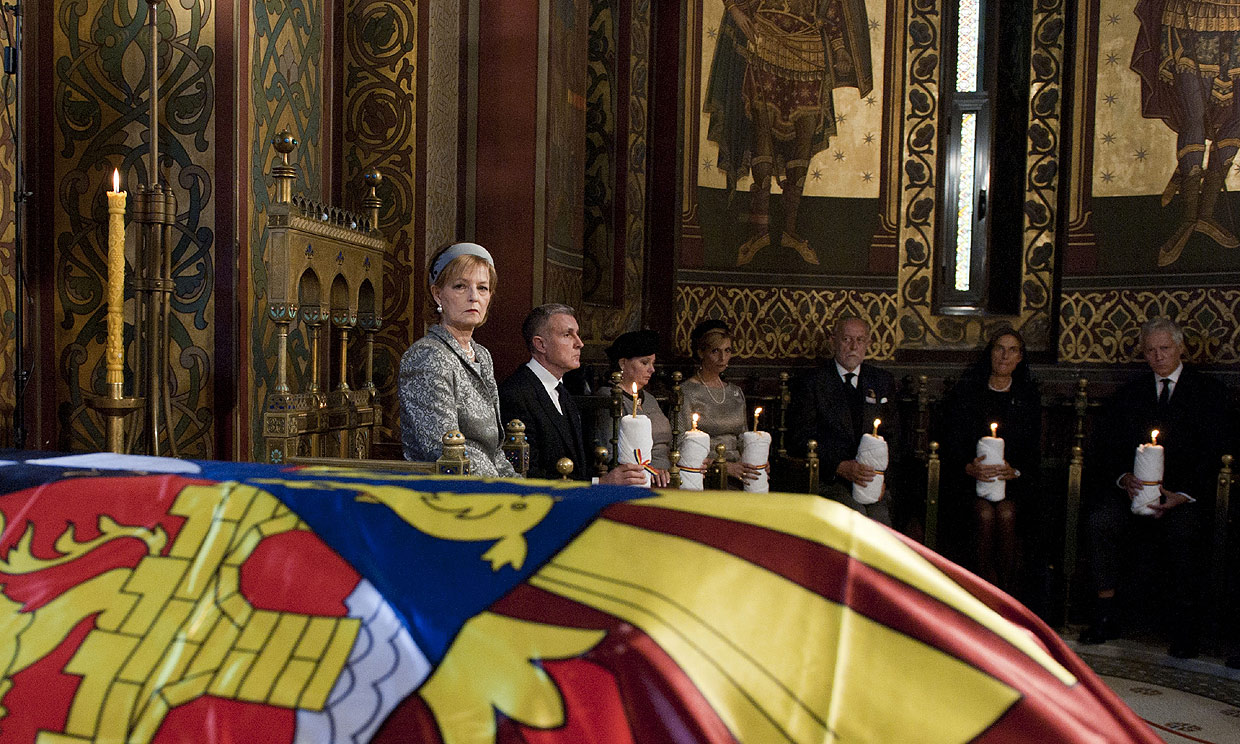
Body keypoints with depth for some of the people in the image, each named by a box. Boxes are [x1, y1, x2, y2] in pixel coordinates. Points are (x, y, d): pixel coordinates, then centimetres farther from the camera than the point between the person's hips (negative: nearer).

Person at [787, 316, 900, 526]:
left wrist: (883, 476, -3)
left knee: (879, 516, -27)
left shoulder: (883, 381, 17)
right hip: (828, 480, -3)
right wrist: (840, 467, -13)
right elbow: (800, 440, -2)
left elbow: (892, 437, 15)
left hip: (874, 479, 3)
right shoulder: (810, 383, 5)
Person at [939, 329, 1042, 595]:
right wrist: (969, 468, -20)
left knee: (1006, 513, -30)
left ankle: (1007, 591, -15)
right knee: (985, 514, -30)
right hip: (970, 477, -1)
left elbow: (1034, 450, 7)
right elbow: (951, 444, 1)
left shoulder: (1029, 395, 10)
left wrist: (1015, 471, -15)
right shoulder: (965, 391, 5)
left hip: (1014, 478, 1)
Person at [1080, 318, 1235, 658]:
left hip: (1187, 491, -2)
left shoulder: (1209, 390, 8)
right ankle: (1106, 614, -18)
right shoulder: (1130, 391, 16)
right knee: (1101, 519, -27)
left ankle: (1185, 628, -17)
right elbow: (1108, 445, 11)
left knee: (1183, 528, -33)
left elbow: (1213, 452, 0)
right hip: (1133, 485, 2)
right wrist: (1123, 477, -11)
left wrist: (1181, 495, -15)